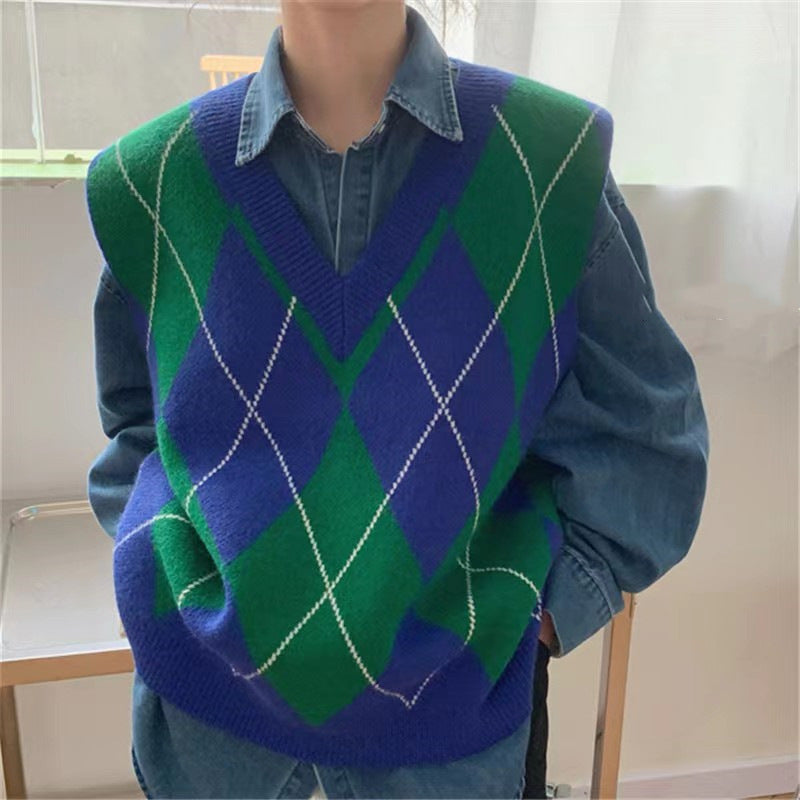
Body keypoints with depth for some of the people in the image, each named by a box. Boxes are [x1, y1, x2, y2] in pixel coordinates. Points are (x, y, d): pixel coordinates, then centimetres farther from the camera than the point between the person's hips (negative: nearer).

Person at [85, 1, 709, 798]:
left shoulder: (551, 156, -10)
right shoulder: (157, 176, -6)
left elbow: (633, 422, -2)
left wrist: (552, 603, -8)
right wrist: (172, 575, -2)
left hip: (453, 697, 0)